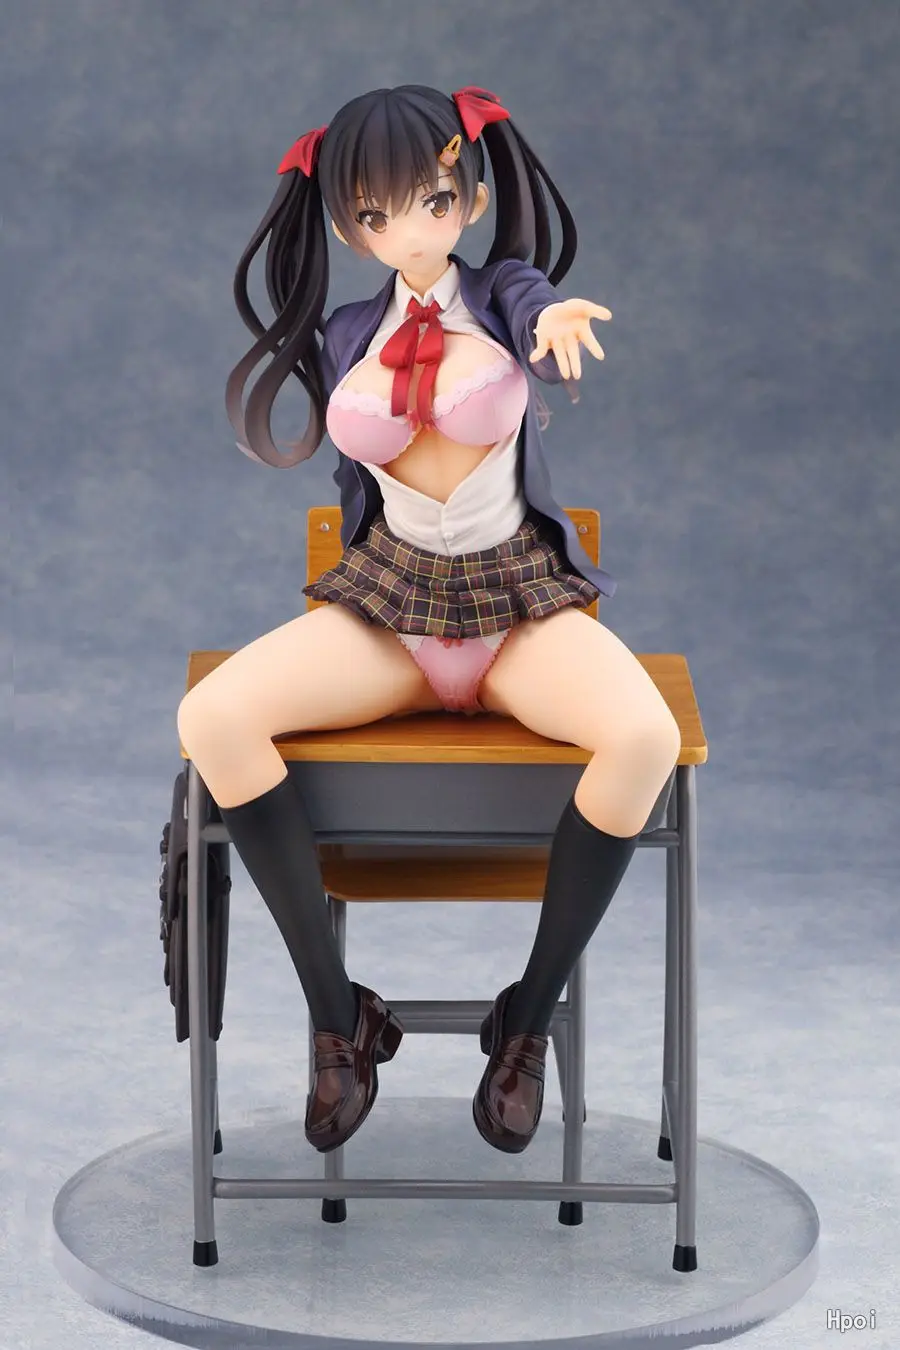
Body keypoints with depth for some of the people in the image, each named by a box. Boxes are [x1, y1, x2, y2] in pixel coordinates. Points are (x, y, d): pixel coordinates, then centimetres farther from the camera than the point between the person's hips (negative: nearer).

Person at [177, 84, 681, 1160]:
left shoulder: (504, 294, -4)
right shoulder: (342, 341, 4)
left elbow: (541, 318, -29)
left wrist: (558, 325, -51)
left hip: (522, 598, -2)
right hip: (384, 605, 2)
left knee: (646, 737, -35)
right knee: (211, 717, -27)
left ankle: (529, 1018, -14)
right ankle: (340, 1018, -15)